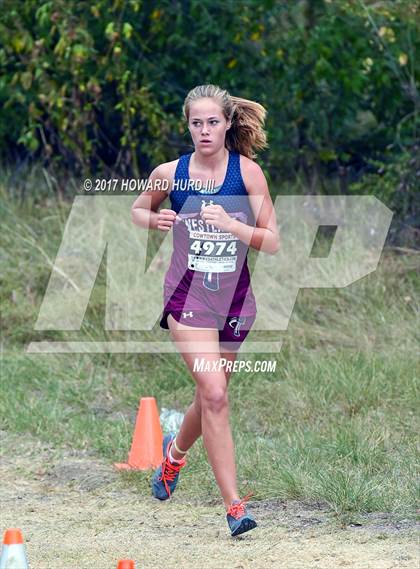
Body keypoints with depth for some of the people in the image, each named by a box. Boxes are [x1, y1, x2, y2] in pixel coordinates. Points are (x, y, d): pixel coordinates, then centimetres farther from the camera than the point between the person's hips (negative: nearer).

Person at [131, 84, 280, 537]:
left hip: (234, 297, 2)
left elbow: (273, 242, -7)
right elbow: (137, 209, 14)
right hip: (188, 296, -2)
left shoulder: (247, 172, -7)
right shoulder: (169, 173, -5)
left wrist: (230, 224, -23)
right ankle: (233, 504, -15)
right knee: (214, 395, -17)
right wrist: (154, 219, -8)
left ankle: (176, 451, 50)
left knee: (211, 396, 16)